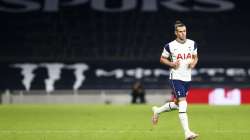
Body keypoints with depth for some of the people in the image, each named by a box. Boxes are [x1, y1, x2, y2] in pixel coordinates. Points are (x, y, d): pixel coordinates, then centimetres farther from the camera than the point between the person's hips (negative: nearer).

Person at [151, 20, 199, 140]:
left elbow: (195, 57, 18)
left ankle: (157, 111, 43)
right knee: (183, 103, -18)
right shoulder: (170, 46, -6)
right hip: (176, 77, -5)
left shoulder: (192, 44, 5)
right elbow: (162, 59, 6)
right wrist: (172, 64, -12)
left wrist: (193, 63, -4)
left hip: (187, 78, 6)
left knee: (176, 104, 15)